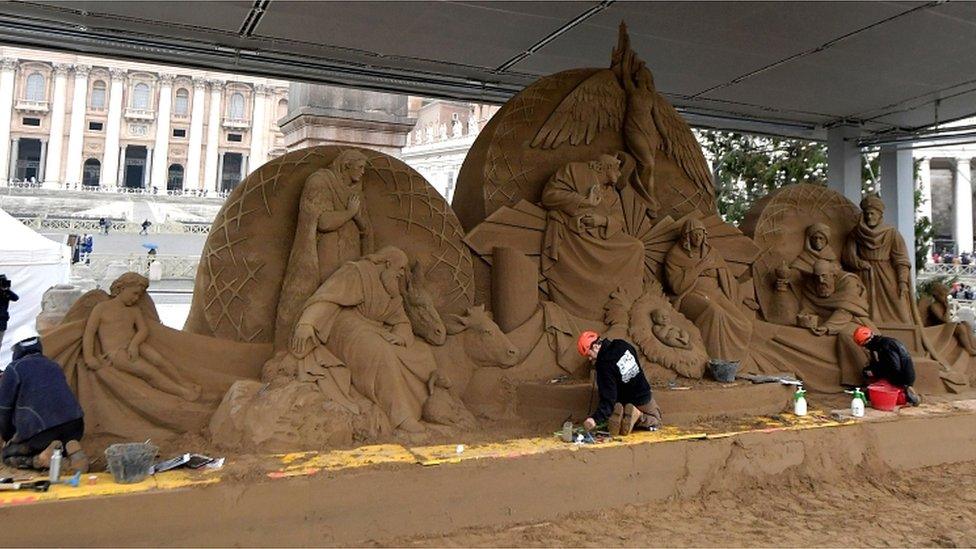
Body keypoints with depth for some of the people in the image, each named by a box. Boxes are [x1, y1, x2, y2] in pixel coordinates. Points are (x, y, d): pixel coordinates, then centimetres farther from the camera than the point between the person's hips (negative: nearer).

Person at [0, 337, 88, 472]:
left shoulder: (13, 370, 3)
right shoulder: (53, 365, 21)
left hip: (40, 428, -4)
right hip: (74, 424, 5)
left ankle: (41, 459, -11)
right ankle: (73, 450, -4)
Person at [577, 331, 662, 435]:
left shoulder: (604, 365, -29)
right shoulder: (622, 345, -11)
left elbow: (608, 398, -32)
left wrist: (595, 418, -39)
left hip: (627, 401, -4)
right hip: (645, 396, 4)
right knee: (655, 421, 27)